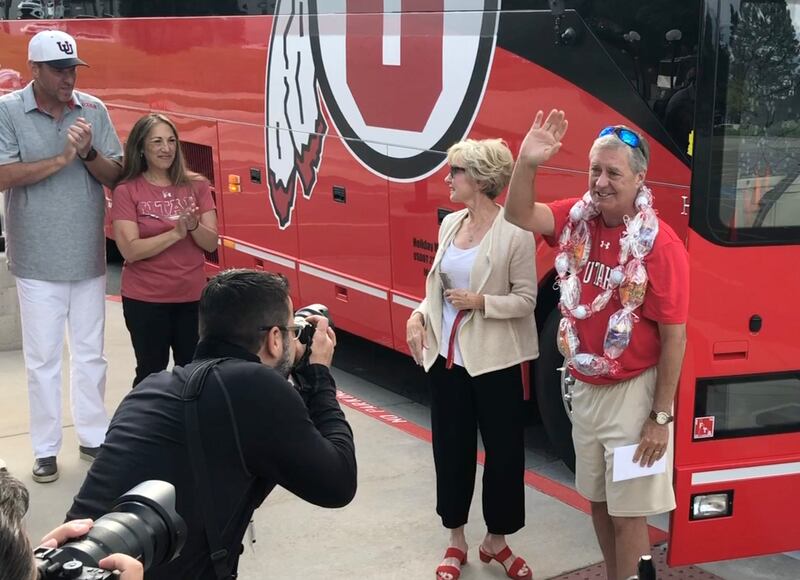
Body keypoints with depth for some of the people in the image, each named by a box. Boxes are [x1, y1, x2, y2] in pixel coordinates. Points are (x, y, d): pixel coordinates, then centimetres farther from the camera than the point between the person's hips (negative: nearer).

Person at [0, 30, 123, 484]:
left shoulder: (94, 110, 1)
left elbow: (116, 177, 1)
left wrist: (88, 152, -18)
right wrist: (61, 159, -22)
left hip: (89, 257, 3)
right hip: (38, 260, -3)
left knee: (91, 355, 13)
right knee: (43, 359, 6)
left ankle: (94, 437, 27)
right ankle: (46, 449, 17)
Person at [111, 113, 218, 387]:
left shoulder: (196, 185, 3)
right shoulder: (126, 191, -7)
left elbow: (211, 243, 0)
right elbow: (130, 250, -15)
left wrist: (193, 226, -21)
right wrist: (175, 233, -24)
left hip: (192, 296, 3)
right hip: (145, 300, -3)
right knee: (151, 373, 7)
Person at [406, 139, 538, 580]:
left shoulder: (515, 232, -14)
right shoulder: (450, 223, 6)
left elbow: (526, 299, -11)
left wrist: (480, 301, -23)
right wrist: (419, 315, 0)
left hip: (494, 361, -6)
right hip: (446, 356, 6)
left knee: (503, 451, 7)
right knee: (450, 448, 12)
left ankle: (496, 541, 25)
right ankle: (456, 542, 27)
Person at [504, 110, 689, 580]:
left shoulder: (660, 243, -19)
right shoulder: (579, 218, -1)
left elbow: (674, 336, -17)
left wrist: (661, 417, -16)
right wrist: (528, 163, -25)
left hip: (633, 391, -6)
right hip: (585, 387, 6)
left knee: (628, 512, 4)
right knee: (598, 501, 19)